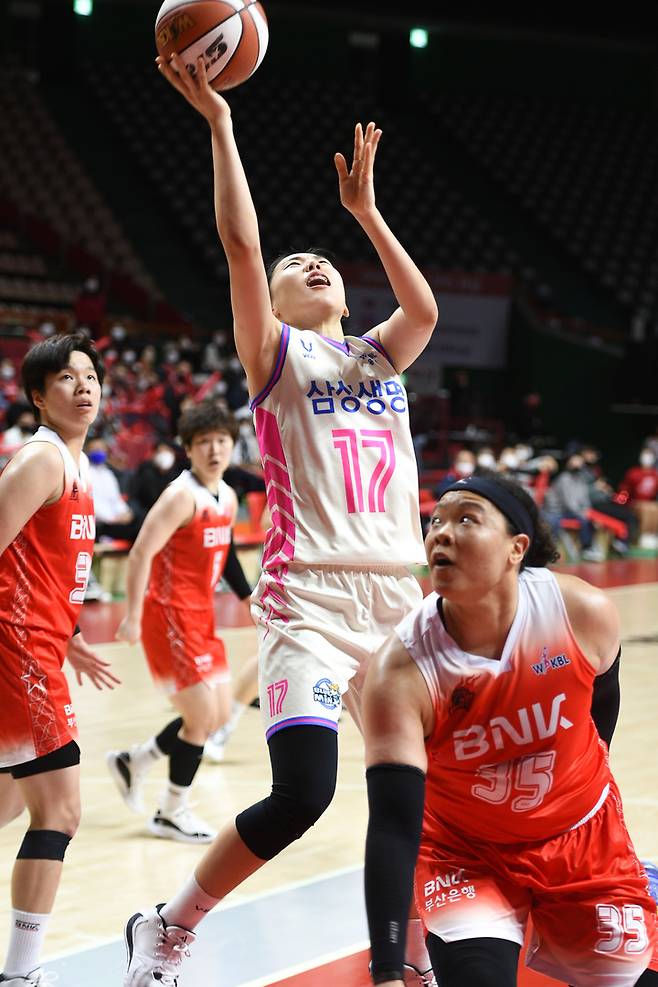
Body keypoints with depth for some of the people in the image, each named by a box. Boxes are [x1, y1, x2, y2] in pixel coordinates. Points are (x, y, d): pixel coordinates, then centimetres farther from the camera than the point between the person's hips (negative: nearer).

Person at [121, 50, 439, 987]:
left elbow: (425, 310, 2)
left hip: (397, 597, 6)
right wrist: (220, 125, -9)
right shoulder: (276, 355, 6)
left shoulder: (378, 357, 21)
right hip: (309, 600, -6)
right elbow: (242, 244, -6)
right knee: (301, 794, -17)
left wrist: (365, 206, 7)